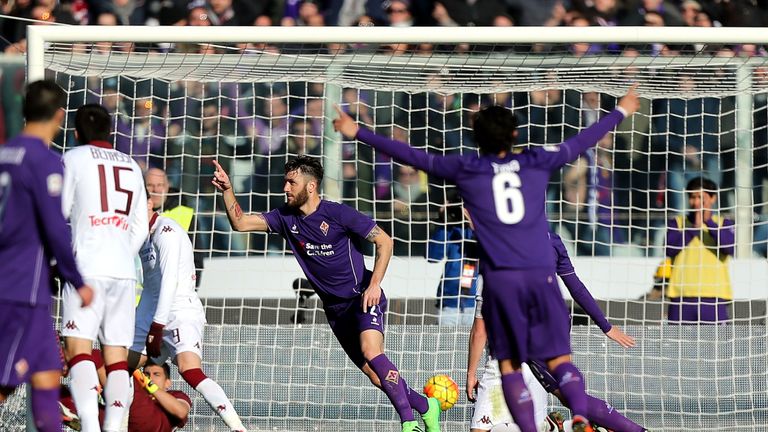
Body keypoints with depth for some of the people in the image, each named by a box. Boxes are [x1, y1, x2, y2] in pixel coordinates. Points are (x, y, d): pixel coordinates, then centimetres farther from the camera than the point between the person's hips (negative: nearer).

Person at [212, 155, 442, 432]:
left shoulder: (337, 214, -13)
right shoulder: (286, 218, 4)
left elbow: (384, 241, -9)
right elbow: (240, 223, 3)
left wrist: (375, 284, -19)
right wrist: (227, 190, -12)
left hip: (363, 298, -6)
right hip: (335, 309, 6)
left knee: (371, 351, -30)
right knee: (376, 376, 2)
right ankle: (426, 406, 21)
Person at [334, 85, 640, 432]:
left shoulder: (466, 169, 6)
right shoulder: (537, 162, 9)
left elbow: (411, 156, 9)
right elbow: (582, 142, 21)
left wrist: (358, 133, 17)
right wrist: (622, 111, 37)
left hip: (499, 277, -1)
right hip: (541, 274, 1)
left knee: (509, 364, 9)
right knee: (559, 358, 2)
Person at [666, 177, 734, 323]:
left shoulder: (724, 224, 9)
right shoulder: (677, 223, 10)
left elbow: (730, 248, -10)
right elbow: (669, 248, -8)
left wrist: (709, 223, -13)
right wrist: (694, 227, -10)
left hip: (714, 296, -1)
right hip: (682, 296, 1)